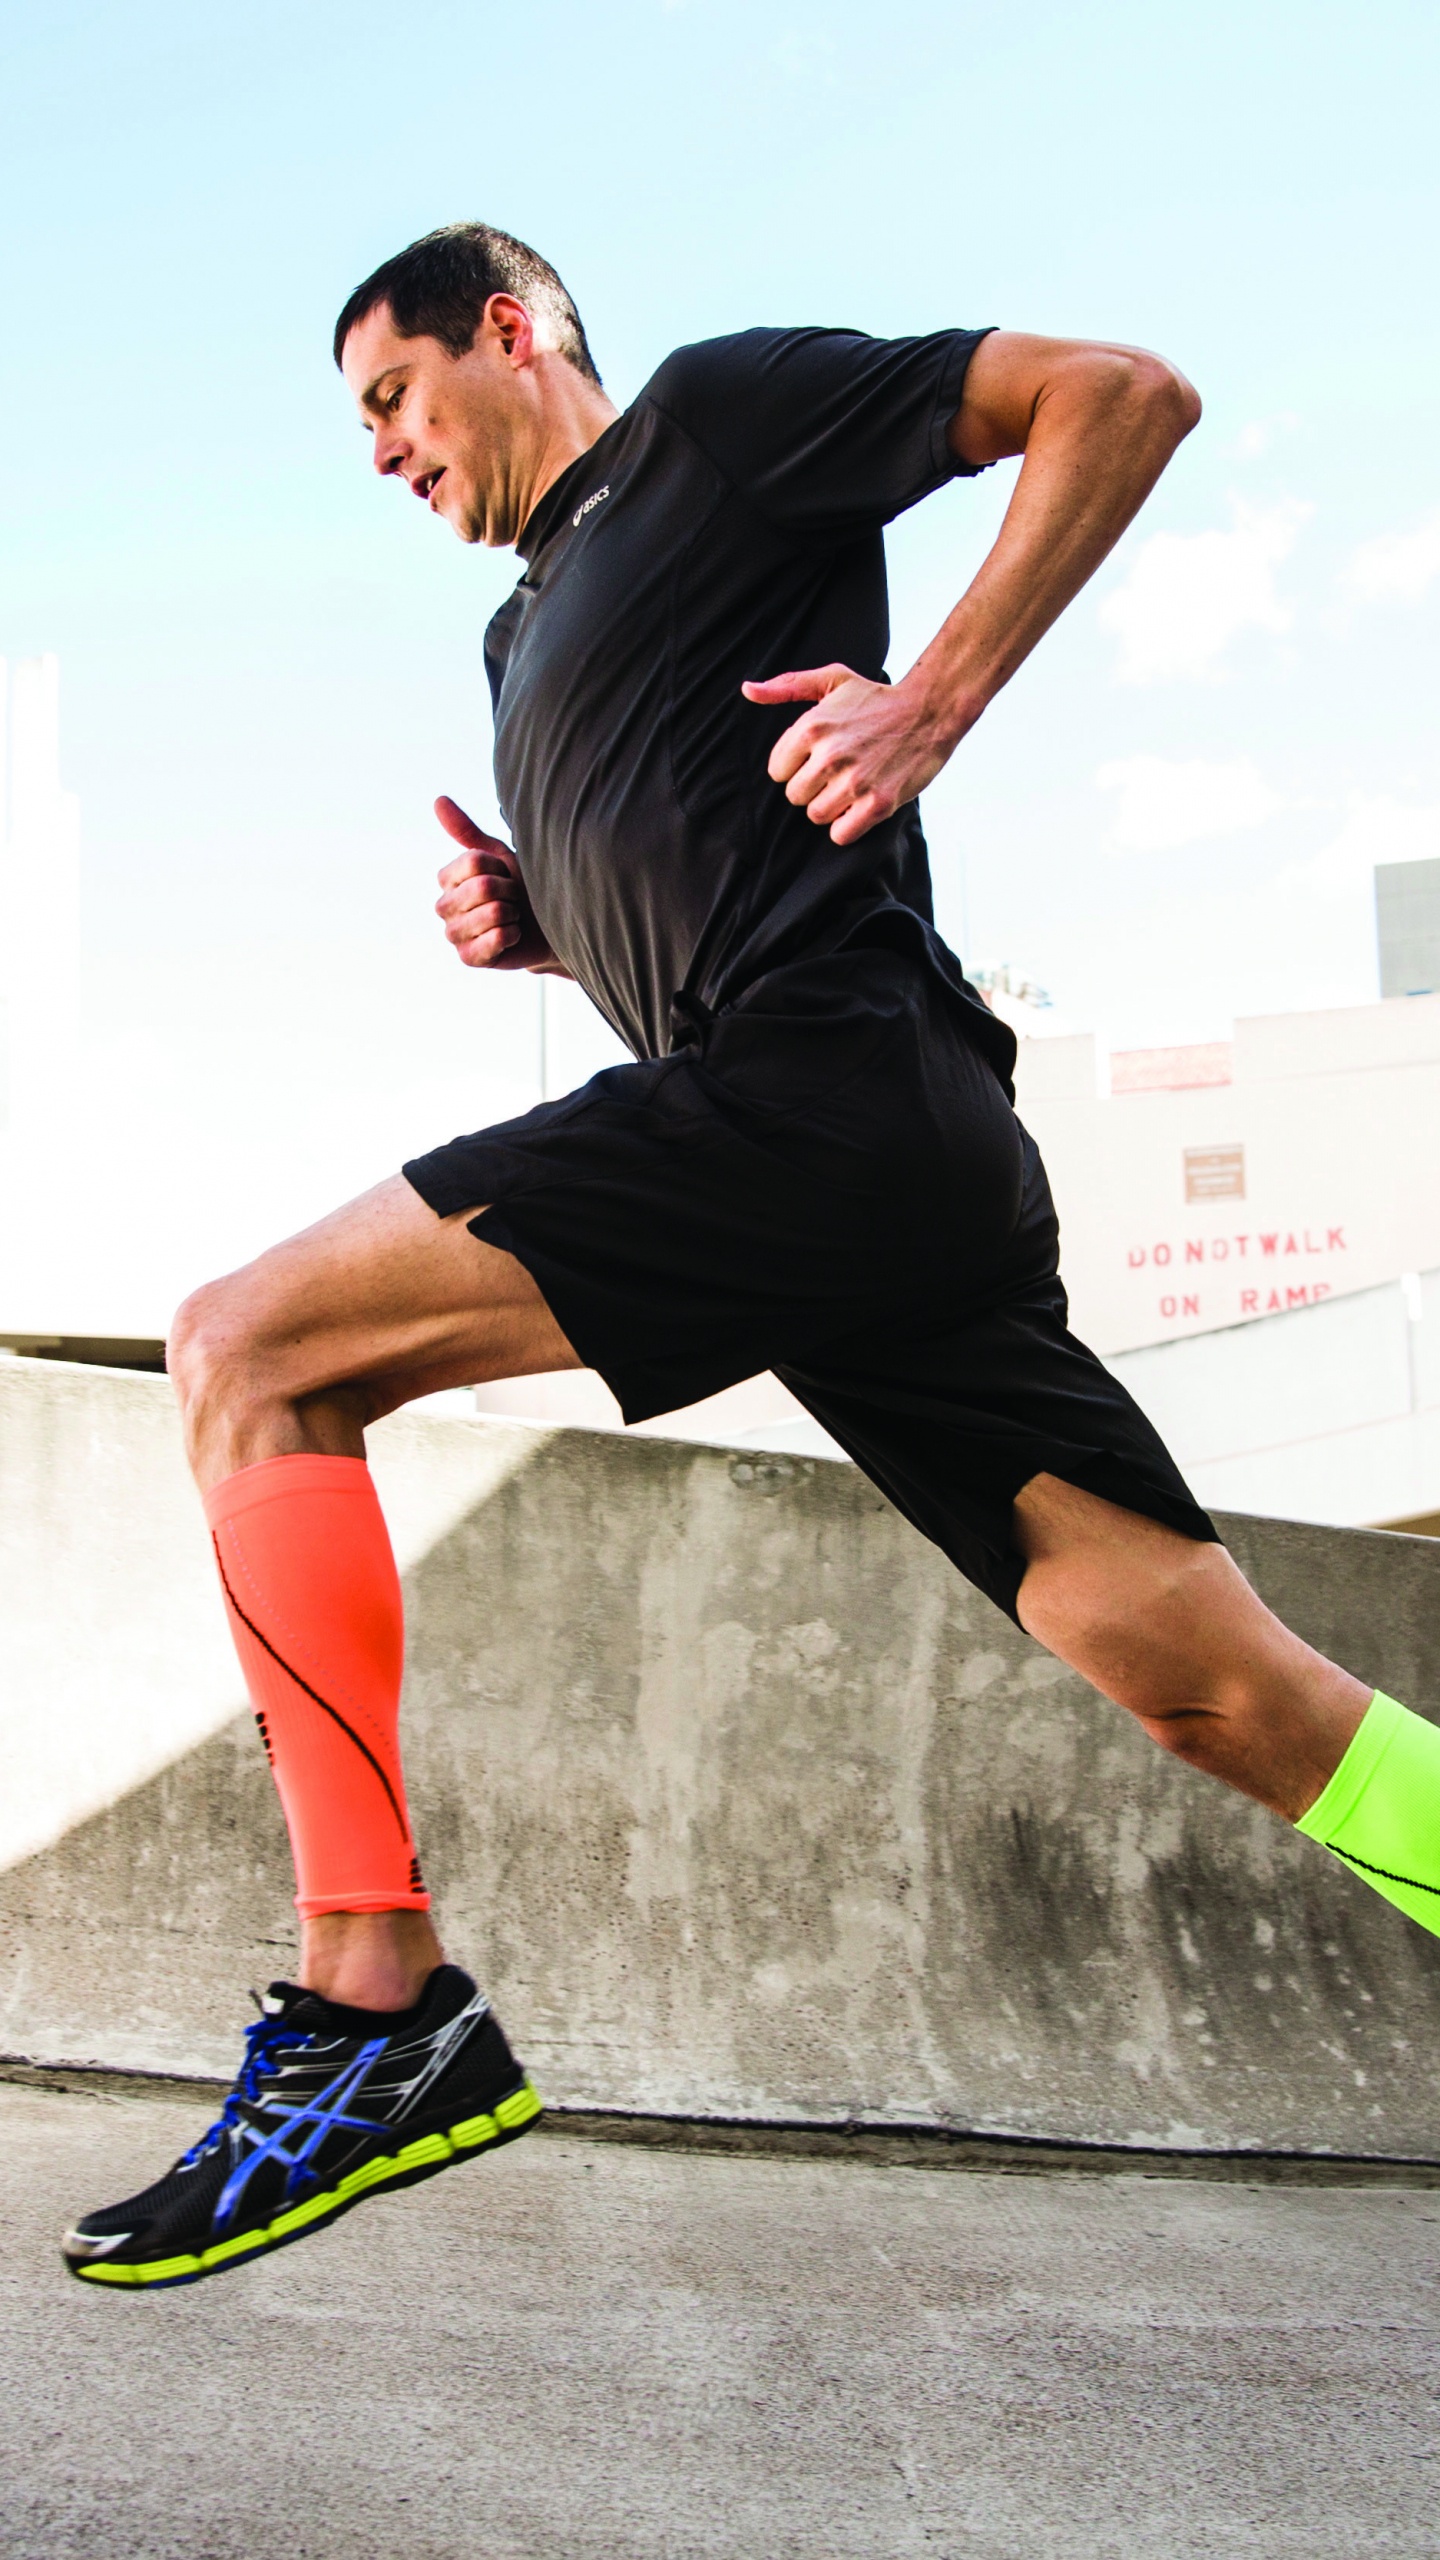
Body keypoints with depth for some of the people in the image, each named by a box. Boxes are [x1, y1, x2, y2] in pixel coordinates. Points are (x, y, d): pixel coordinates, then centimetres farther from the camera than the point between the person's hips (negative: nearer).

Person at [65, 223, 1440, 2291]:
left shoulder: (717, 416, 8)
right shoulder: (526, 632, 32)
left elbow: (1122, 394, 2)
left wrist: (937, 698, -7)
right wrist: (531, 922, 18)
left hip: (824, 1083, -9)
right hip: (889, 1176, 9)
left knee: (248, 1350, -12)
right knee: (1207, 1675, -1)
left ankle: (379, 2005, -15)